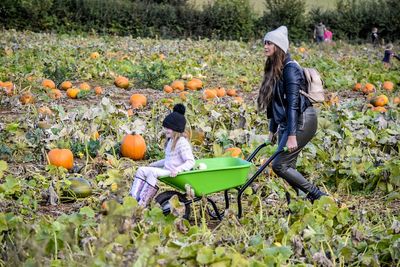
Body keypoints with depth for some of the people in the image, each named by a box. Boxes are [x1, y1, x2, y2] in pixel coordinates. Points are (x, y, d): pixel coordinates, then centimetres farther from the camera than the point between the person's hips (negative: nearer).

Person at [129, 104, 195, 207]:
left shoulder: (182, 142, -13)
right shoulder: (171, 141, 16)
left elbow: (190, 162, -19)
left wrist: (178, 169, -33)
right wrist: (155, 164, 26)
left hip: (174, 174, -10)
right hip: (166, 171, 10)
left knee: (153, 172, -29)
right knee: (141, 170, 1)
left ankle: (143, 203, -27)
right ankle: (133, 198, -11)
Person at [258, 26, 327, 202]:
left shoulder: (290, 68, -15)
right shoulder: (274, 69, 14)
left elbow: (293, 103, -21)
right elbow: (274, 102, 18)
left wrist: (292, 135, -25)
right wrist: (273, 130, 19)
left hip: (302, 121, -9)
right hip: (286, 122, 9)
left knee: (279, 165, -11)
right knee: (288, 166, 8)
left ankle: (317, 196, -3)